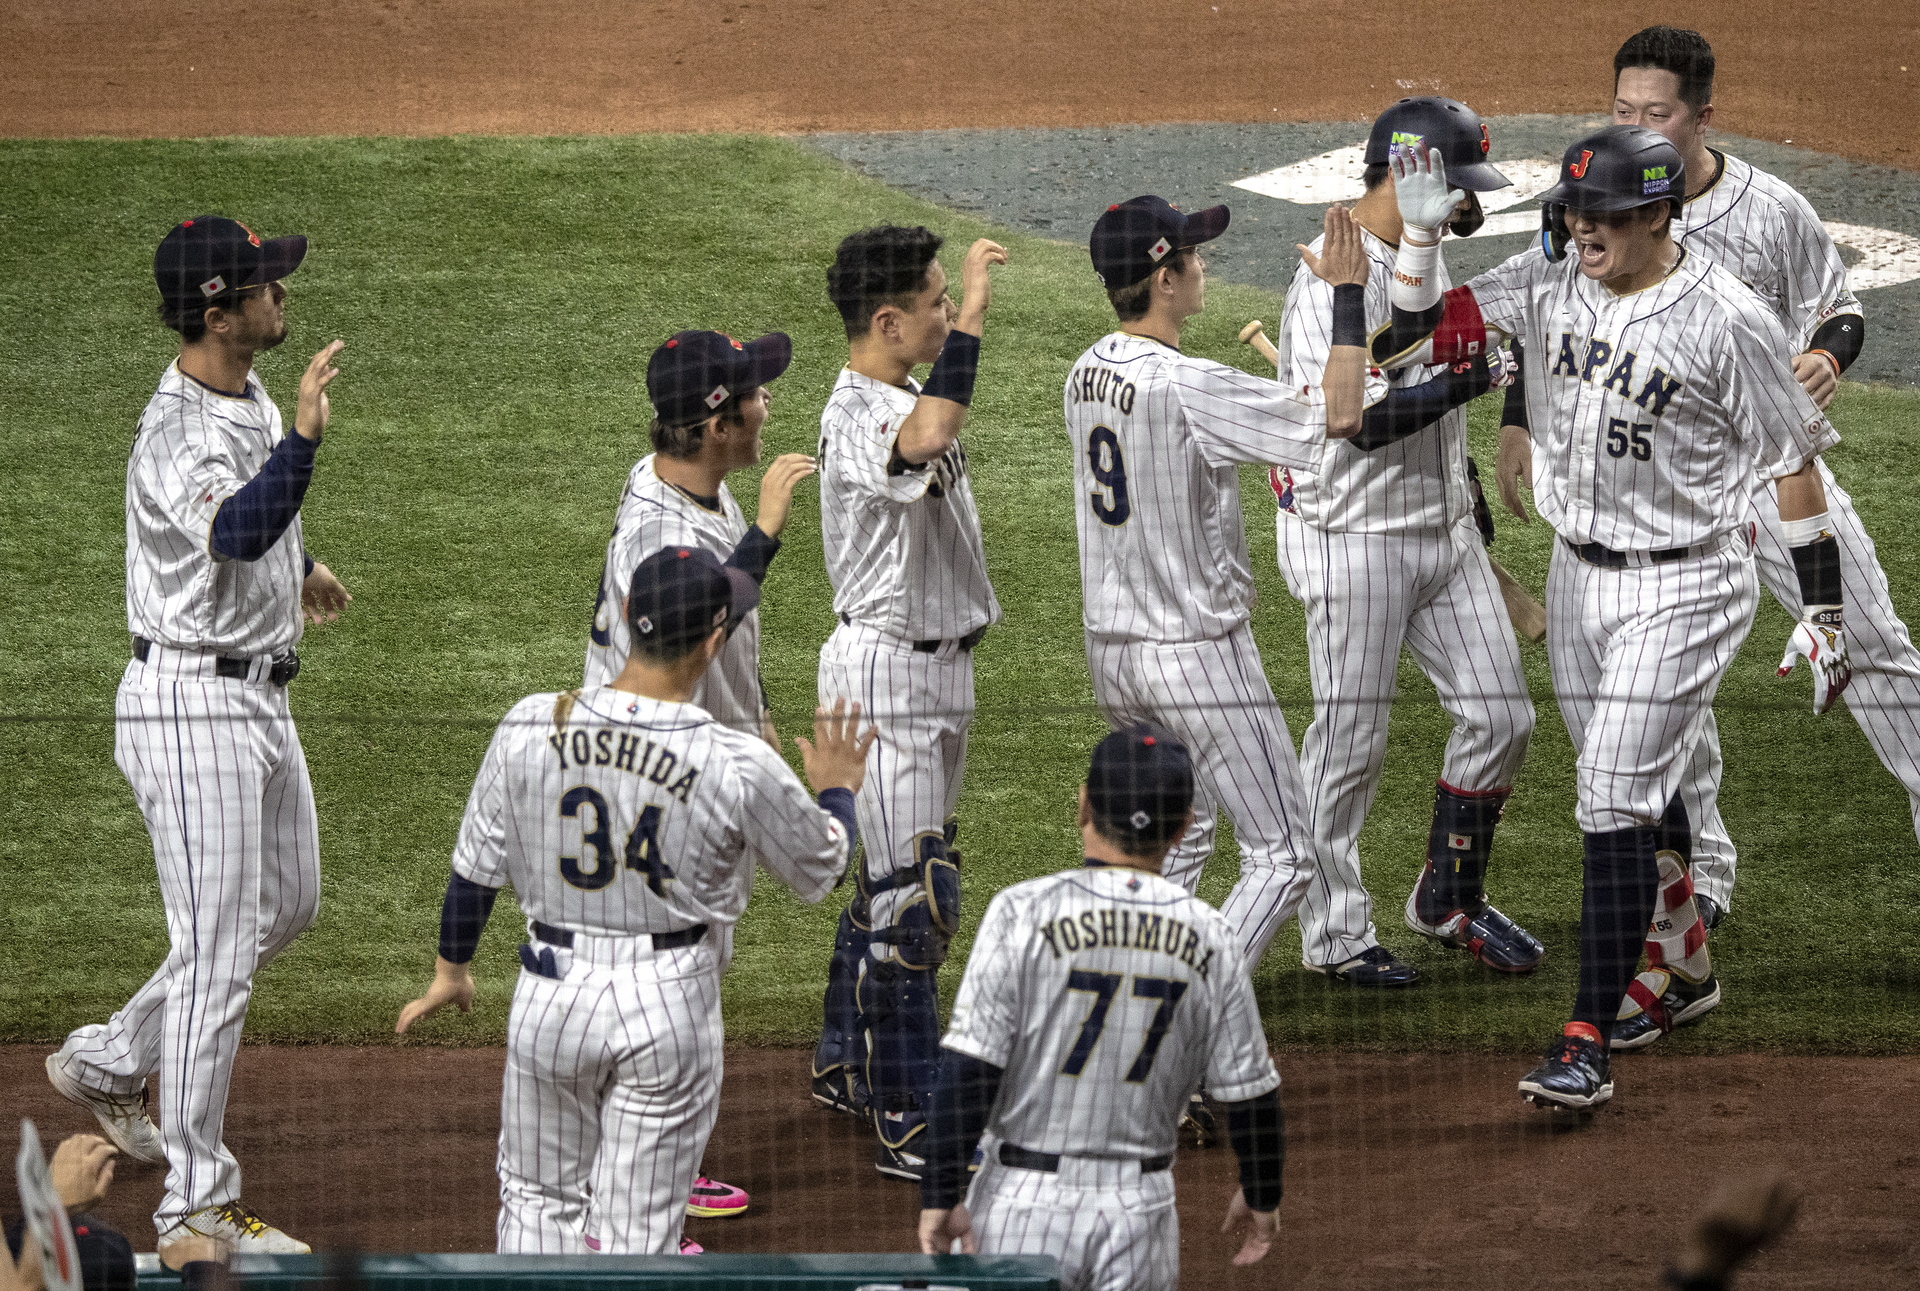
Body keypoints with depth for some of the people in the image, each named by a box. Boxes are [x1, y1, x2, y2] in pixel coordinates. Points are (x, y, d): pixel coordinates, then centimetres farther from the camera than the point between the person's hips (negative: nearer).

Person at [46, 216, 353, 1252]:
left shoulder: (250, 398, 5)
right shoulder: (177, 436, -26)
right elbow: (236, 532, -46)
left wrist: (301, 566, 37)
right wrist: (303, 438, -58)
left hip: (256, 696, 10)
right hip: (192, 706, -10)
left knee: (286, 904, 23)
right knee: (216, 952, -6)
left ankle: (107, 1062, 36)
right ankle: (195, 1207, 1)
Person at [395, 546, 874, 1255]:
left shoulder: (531, 729, -13)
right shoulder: (740, 765, -18)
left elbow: (475, 868, -1)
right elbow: (818, 870, 0)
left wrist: (451, 969, 17)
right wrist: (837, 790, 21)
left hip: (552, 995, 2)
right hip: (671, 1006, -2)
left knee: (541, 1198, 21)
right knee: (637, 1232, 8)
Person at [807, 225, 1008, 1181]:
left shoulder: (906, 397, 10)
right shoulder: (854, 415, -23)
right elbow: (924, 442, -45)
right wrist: (972, 314, -41)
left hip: (935, 664, 10)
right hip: (886, 669, -10)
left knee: (889, 875, 20)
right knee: (911, 890, -10)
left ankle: (847, 1066, 34)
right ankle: (907, 1124, -9)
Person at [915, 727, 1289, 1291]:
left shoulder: (1024, 912, -11)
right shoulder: (1209, 936, -1)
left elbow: (968, 1071, -14)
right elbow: (1250, 1095, 4)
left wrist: (940, 1196, -10)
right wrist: (1261, 1195, 20)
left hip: (1026, 1202, -3)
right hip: (1141, 1206, 3)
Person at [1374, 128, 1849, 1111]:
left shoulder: (1725, 321, -17)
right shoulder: (1549, 282, -3)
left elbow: (1795, 461, -10)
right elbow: (1410, 340, -5)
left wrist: (1822, 615, -9)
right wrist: (1421, 232, -19)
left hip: (1684, 585, -6)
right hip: (1579, 575, 6)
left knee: (1616, 800, -13)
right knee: (1625, 789, 17)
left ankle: (1588, 1045, -13)